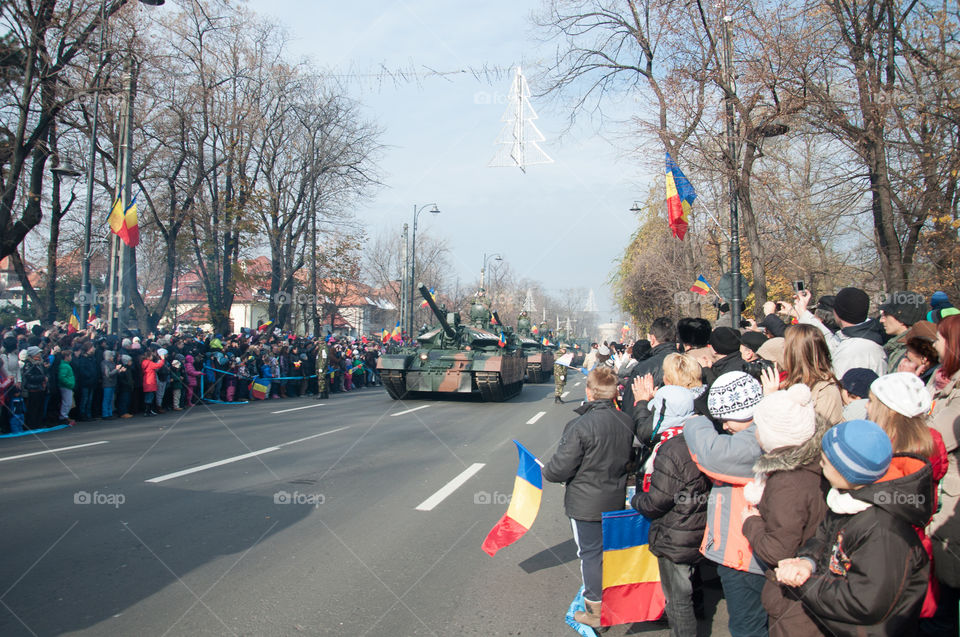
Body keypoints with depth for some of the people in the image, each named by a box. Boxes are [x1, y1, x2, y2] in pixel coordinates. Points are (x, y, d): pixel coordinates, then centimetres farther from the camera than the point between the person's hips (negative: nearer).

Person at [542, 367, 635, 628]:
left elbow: (560, 467, -22)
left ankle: (596, 612, 21)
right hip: (617, 500, 6)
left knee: (590, 554, 8)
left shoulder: (580, 426, -26)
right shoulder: (626, 422, -6)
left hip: (587, 504, -6)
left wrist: (543, 471, -2)